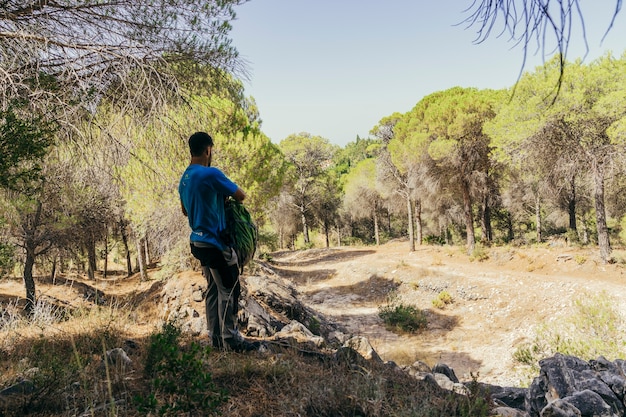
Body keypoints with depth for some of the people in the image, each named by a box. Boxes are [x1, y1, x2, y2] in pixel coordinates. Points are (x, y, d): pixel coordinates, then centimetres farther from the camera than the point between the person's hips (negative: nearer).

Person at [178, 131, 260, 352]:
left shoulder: (184, 179, 11)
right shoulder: (211, 174, -17)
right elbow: (241, 195, -9)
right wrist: (226, 194, 10)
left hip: (199, 241, 9)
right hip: (215, 242, -9)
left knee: (213, 290, 13)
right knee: (229, 291, -1)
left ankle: (216, 338, 19)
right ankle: (231, 339, 4)